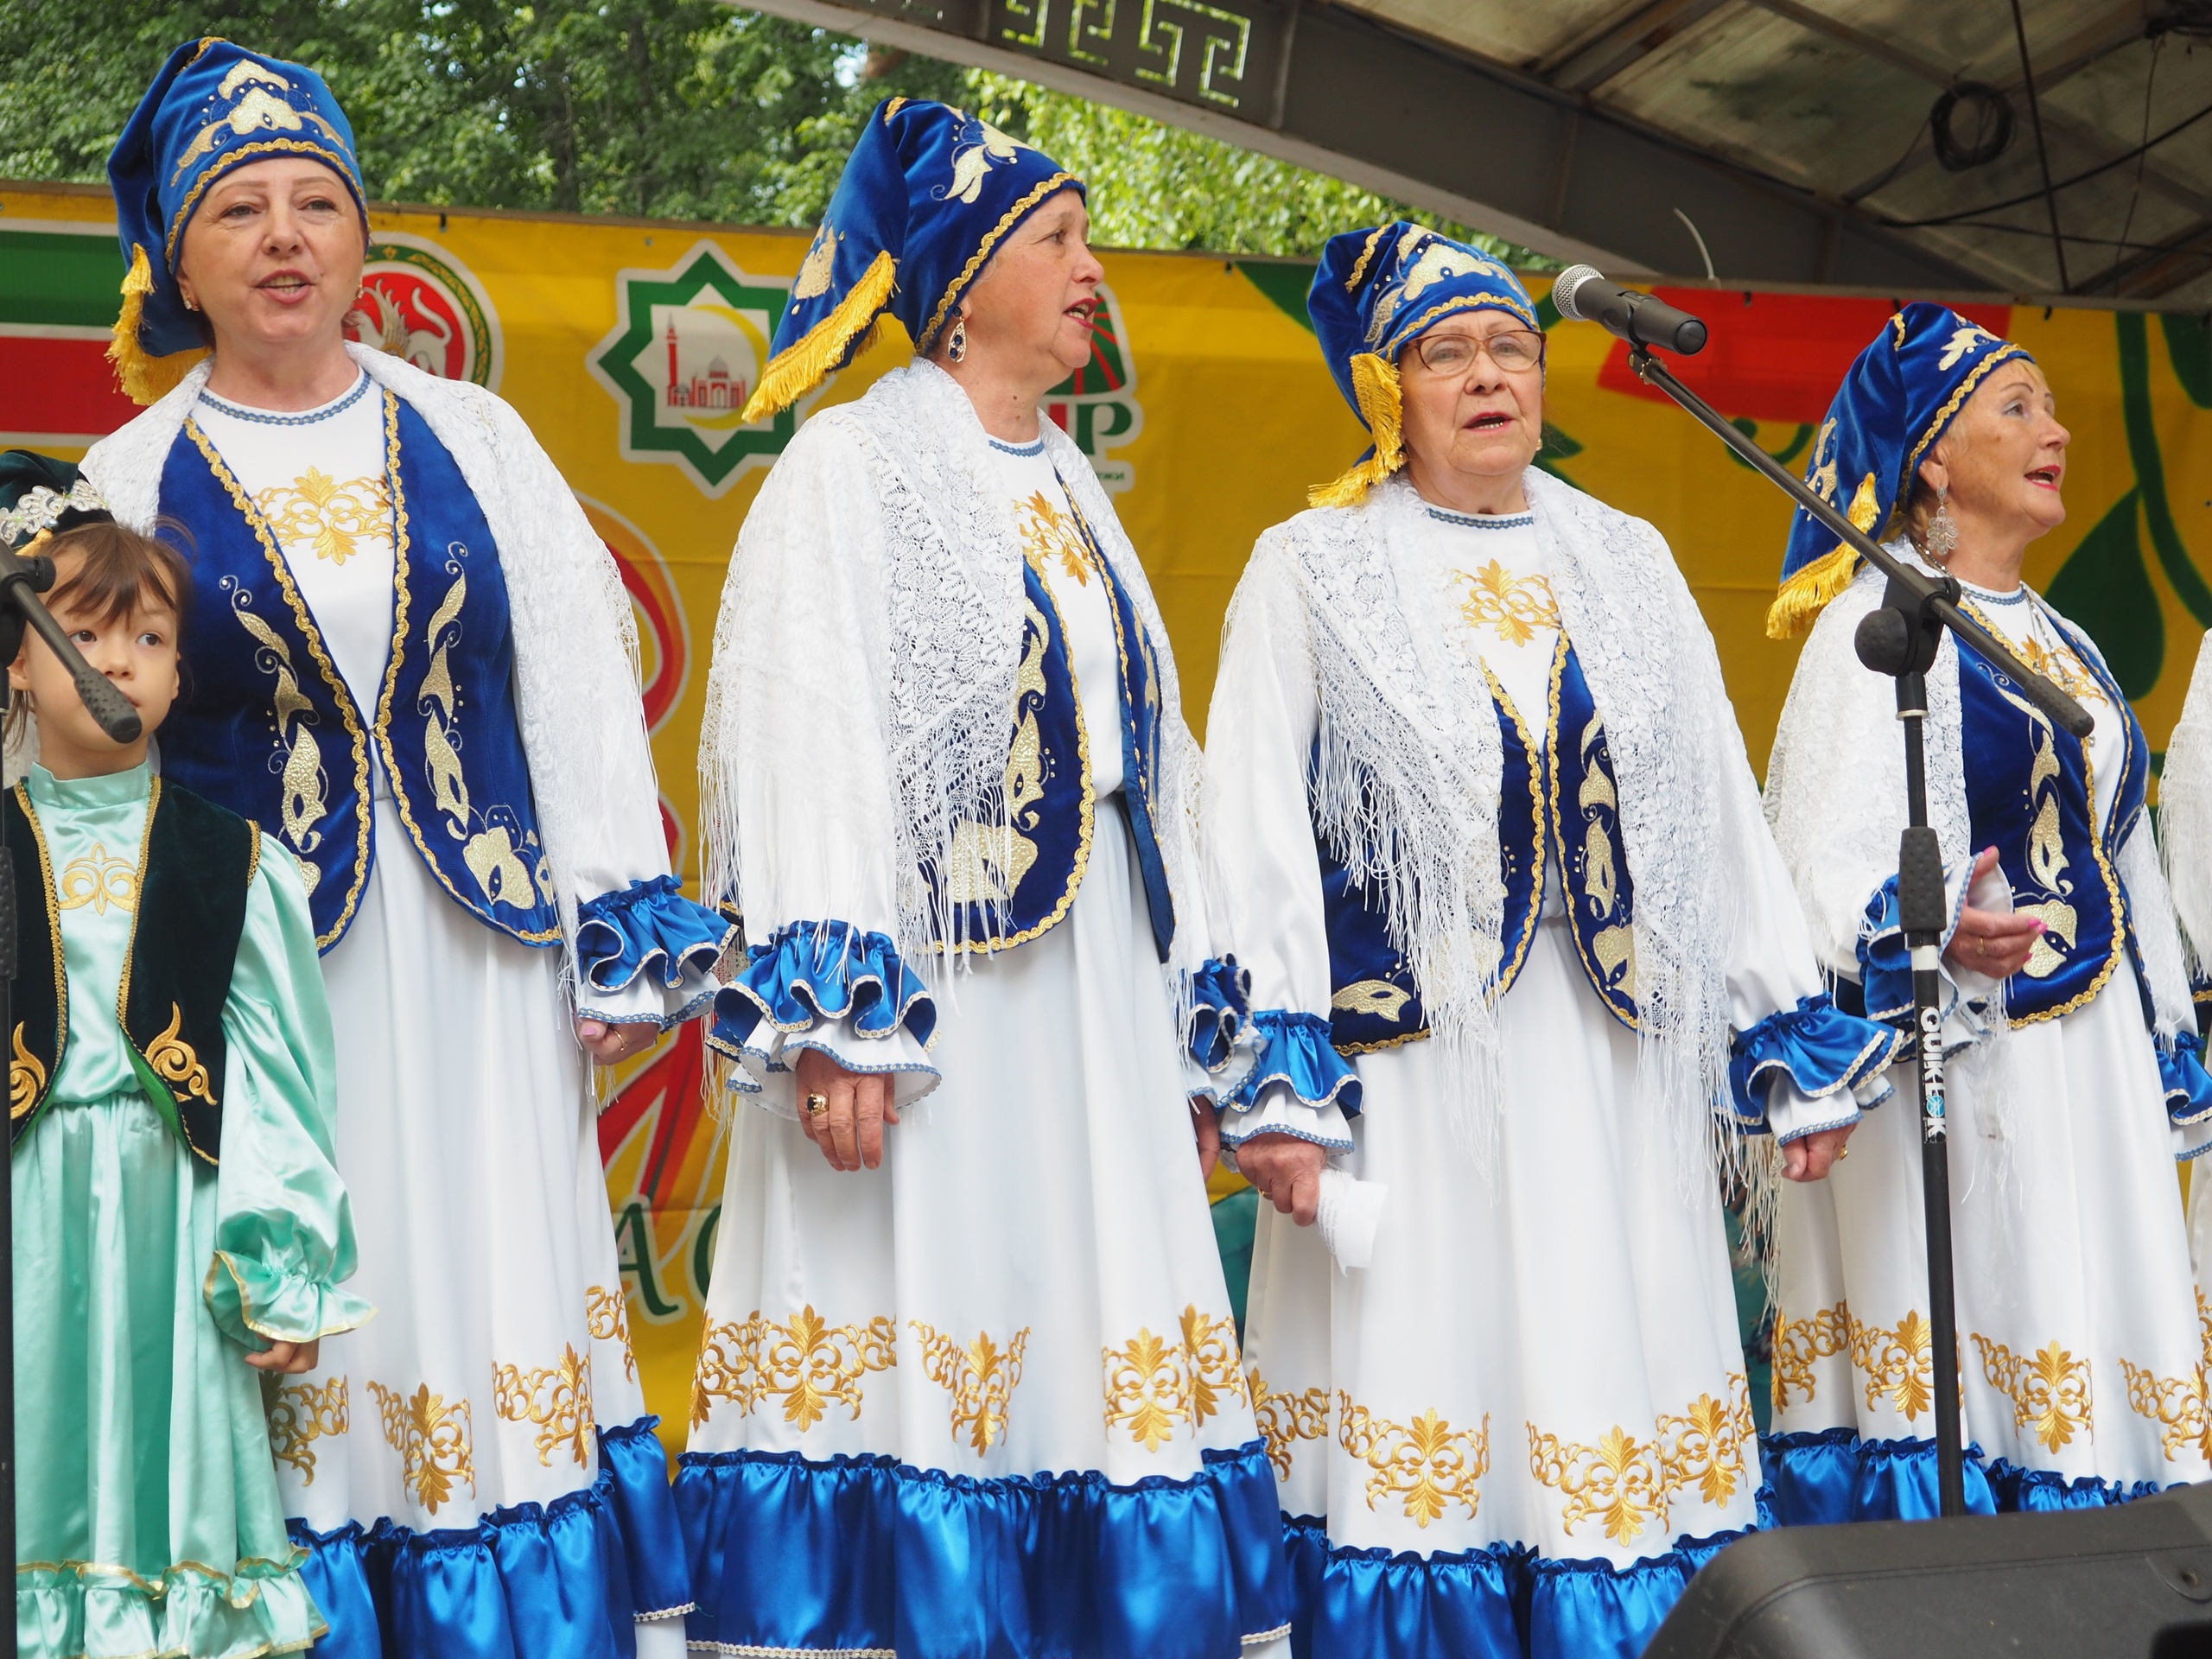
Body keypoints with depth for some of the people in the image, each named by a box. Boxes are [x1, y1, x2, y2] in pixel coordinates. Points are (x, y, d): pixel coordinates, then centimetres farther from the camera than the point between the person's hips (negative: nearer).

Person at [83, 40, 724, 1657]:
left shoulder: (472, 438, 6)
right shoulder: (133, 480, 3)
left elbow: (578, 682, 5)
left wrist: (618, 939, -1)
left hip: (481, 962, 1)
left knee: (506, 1279, 3)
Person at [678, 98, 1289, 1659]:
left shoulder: (1075, 493, 19)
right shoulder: (853, 466, -2)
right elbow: (801, 739, -12)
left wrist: (1192, 1018, 16)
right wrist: (832, 1015, -22)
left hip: (1092, 991, 7)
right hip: (924, 986, -6)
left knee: (1078, 1351, 4)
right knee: (914, 1320, -7)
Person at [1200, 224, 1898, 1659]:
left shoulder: (1628, 564, 16)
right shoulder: (1313, 571, 6)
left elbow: (1721, 809, 15)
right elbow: (1257, 829, -2)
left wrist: (1796, 1043, 8)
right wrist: (1276, 1085, -13)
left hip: (1617, 1056, 3)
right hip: (1407, 1046, -3)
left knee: (1623, 1367, 1)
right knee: (1422, 1383, -6)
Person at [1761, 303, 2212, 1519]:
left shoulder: (2062, 645, 20)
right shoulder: (1878, 621, -4)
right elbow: (1824, 858, -14)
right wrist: (1928, 933, -33)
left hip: (2090, 1064, 7)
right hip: (1947, 1061, -7)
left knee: (2076, 1360, 3)